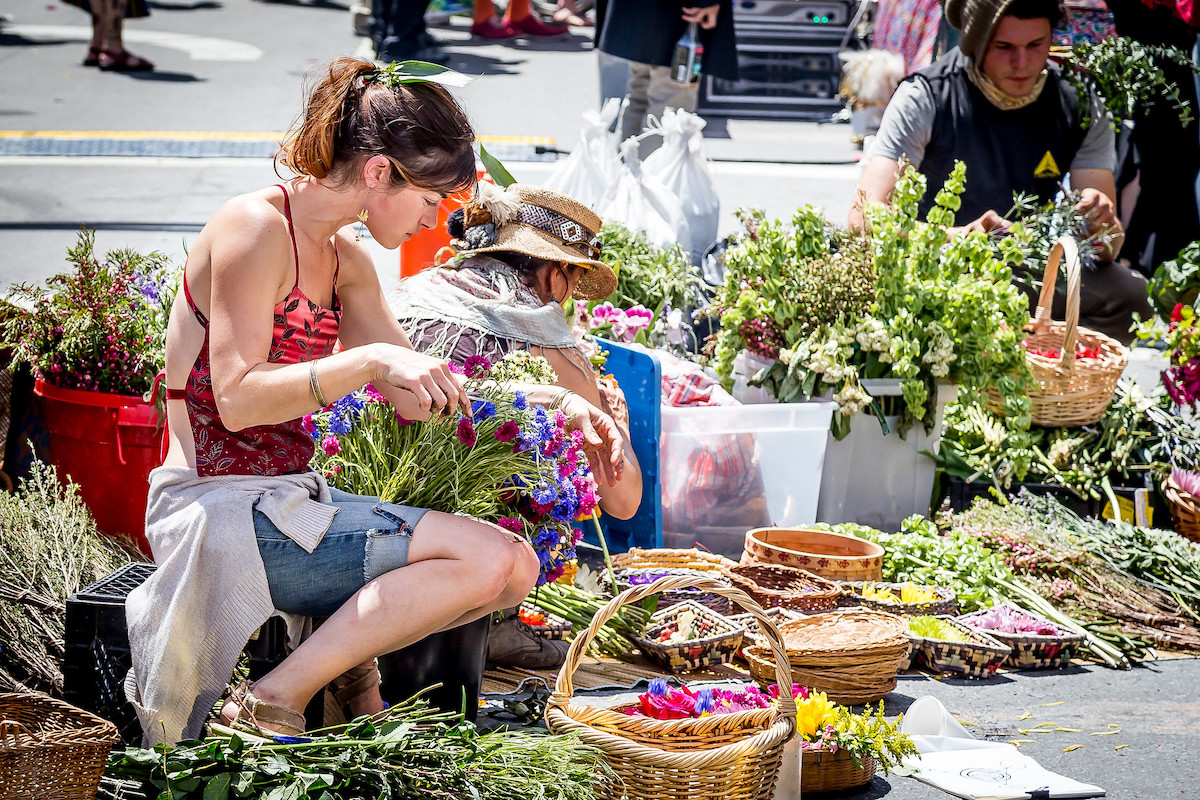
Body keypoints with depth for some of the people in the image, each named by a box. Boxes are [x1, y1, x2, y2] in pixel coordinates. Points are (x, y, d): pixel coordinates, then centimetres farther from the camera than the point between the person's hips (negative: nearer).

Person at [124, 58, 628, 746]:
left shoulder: (346, 260, 12)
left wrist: (558, 403, 9)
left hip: (283, 498, 9)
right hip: (222, 510, -9)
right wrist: (373, 360, -28)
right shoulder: (256, 227, -14)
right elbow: (238, 398, -21)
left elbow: (419, 394, 18)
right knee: (492, 559, -19)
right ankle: (276, 701, -15)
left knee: (514, 568, 3)